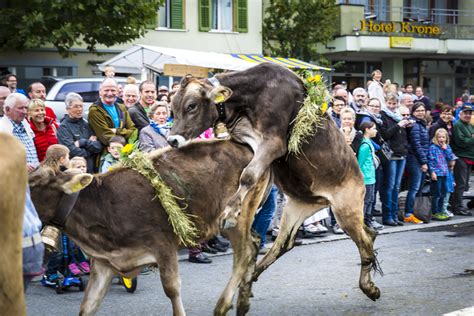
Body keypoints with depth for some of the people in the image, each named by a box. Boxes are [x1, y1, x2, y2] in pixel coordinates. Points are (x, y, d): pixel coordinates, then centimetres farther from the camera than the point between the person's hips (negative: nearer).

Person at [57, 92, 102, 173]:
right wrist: (90, 143, -3)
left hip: (92, 169, 5)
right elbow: (72, 151, -16)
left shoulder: (86, 125, 12)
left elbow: (99, 147, 1)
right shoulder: (63, 127, -5)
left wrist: (83, 143, -13)